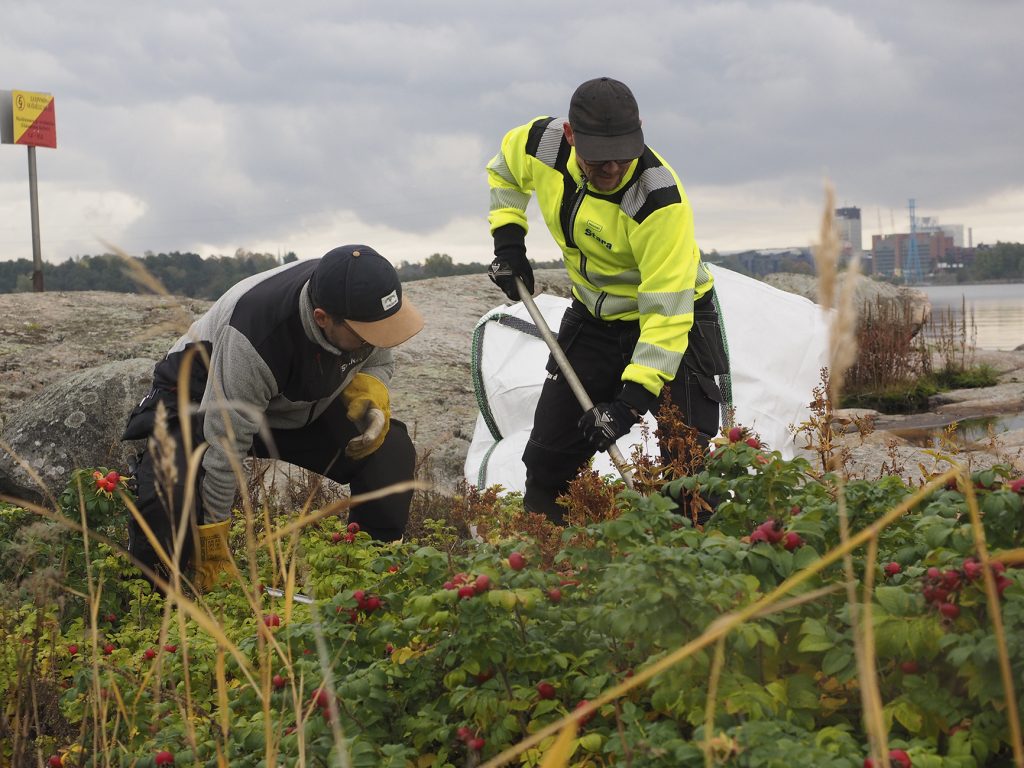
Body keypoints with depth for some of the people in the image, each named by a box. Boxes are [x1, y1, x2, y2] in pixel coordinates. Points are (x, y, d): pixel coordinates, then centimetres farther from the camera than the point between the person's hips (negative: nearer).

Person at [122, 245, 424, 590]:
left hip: (299, 408, 6)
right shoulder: (254, 336, -42)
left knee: (393, 451, -16)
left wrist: (369, 392, -24)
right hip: (200, 399, -6)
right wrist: (214, 555, -28)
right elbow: (223, 447, -34)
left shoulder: (364, 300, -23)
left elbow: (379, 361, 2)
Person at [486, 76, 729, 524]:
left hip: (671, 318, -5)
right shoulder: (541, 144, -18)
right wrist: (508, 239, -3)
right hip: (595, 317, 5)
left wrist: (632, 399, -38)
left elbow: (666, 309, -34)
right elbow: (504, 168, 10)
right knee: (550, 454, 7)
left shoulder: (661, 198, -34)